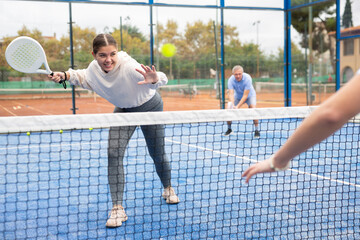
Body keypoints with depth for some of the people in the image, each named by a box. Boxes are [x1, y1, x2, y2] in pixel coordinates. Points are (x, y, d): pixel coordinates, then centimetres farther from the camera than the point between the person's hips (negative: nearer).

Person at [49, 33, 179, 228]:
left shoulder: (128, 66, -39)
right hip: (124, 109, 4)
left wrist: (154, 79, -73)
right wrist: (66, 75, -11)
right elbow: (85, 79, 5)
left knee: (157, 155, 7)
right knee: (114, 153, -13)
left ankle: (168, 188, 40)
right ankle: (117, 208, -6)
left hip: (149, 107, -4)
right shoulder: (94, 68, -21)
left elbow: (162, 80, -50)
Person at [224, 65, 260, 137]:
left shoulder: (247, 78, -34)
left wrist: (238, 106, -43)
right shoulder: (231, 80, -26)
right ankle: (229, 129, 12)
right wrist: (232, 104, -51)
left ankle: (257, 130, -13)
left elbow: (245, 95, -35)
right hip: (237, 96, 3)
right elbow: (231, 94, -32)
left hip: (249, 95, -3)